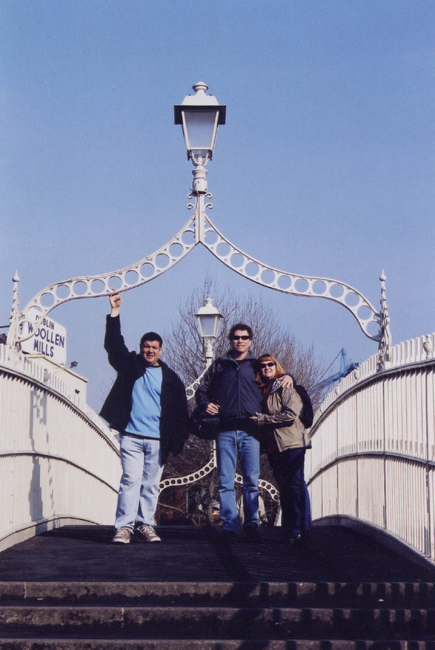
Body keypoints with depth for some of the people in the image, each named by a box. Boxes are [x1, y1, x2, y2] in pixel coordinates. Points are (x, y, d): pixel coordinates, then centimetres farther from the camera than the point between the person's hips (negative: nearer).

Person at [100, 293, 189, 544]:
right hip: (131, 436, -1)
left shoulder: (170, 378, 12)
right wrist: (115, 313, -3)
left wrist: (177, 439, 2)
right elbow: (114, 344, 4)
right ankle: (124, 526, -9)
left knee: (151, 484, 3)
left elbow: (180, 412, 10)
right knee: (131, 480, -9)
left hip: (157, 439, 1)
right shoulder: (130, 366, 12)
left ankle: (146, 524, 10)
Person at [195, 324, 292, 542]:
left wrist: (287, 377, 6)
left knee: (252, 481, -3)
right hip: (226, 430, 0)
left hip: (250, 431, 0)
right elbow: (202, 390, 23)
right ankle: (229, 526, 0)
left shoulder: (257, 365, 16)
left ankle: (251, 526, 0)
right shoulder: (219, 365, 17)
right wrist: (205, 404, 2)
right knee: (226, 481, -2)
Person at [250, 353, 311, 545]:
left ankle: (300, 531, -9)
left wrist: (262, 420, -12)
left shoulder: (286, 388, -4)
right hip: (273, 446, 7)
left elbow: (291, 414, -15)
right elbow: (258, 417, 27)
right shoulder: (262, 391, 17)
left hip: (291, 444, -7)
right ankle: (288, 530, 14)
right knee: (283, 488, 10)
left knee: (296, 485, -9)